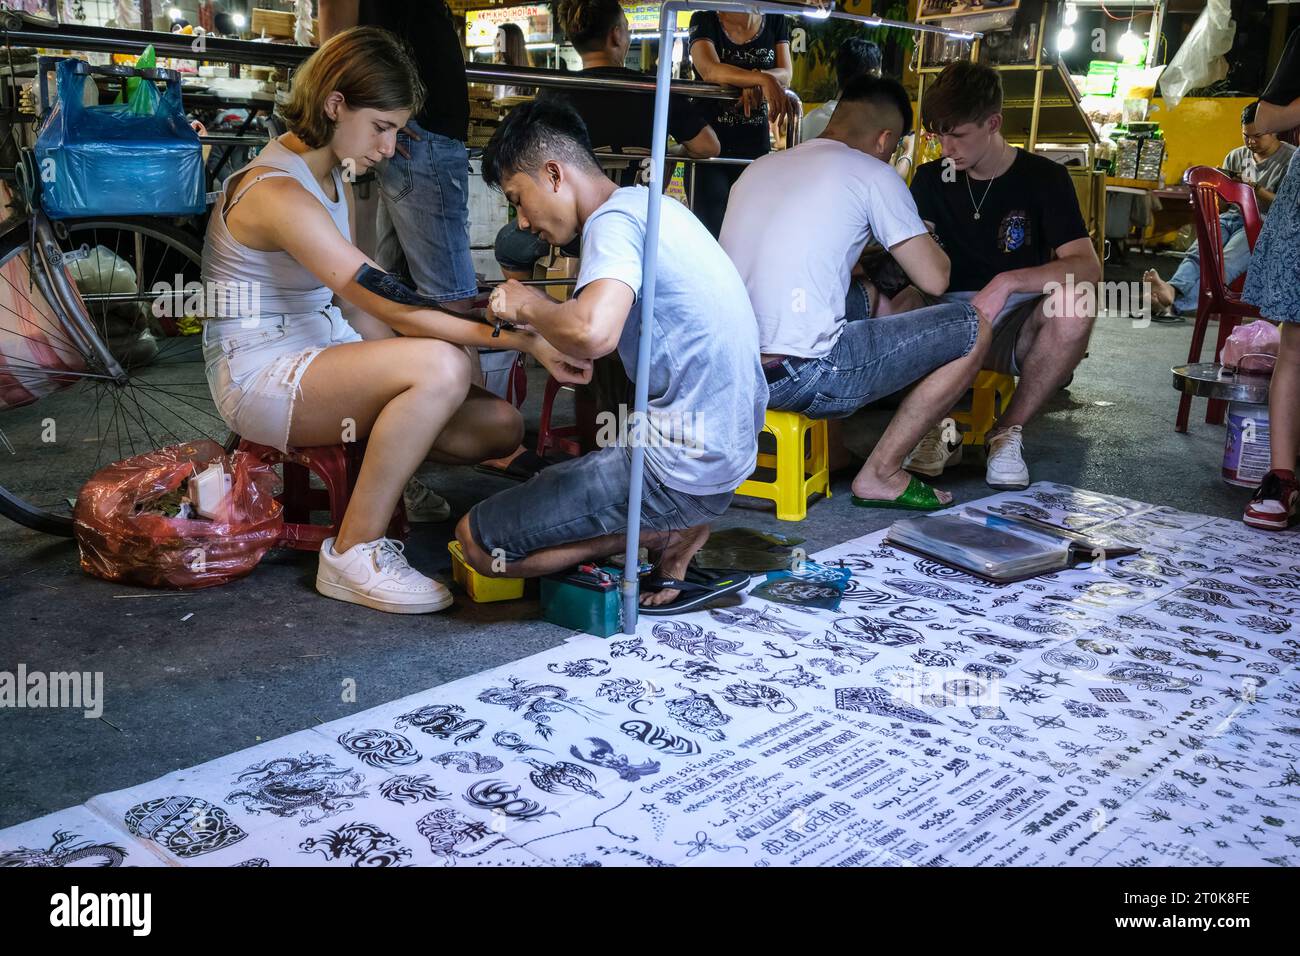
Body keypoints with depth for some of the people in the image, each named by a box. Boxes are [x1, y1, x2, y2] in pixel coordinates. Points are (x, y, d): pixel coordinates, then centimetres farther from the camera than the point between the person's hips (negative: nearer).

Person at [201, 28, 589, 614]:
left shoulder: (333, 180, 12)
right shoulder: (280, 193, -21)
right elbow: (397, 309, -27)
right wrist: (529, 342, -28)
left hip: (319, 356, 8)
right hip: (260, 377, -8)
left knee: (498, 425, -9)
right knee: (441, 365, -35)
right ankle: (353, 554, -21)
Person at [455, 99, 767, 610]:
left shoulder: (614, 220, -15)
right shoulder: (648, 202, 14)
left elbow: (593, 332, -34)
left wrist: (529, 304, -14)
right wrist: (541, 321, 10)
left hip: (678, 470, -10)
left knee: (476, 540, -6)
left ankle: (666, 532, -4)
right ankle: (678, 527, 11)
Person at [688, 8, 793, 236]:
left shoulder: (775, 21, 11)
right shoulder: (704, 20, -1)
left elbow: (785, 75, 0)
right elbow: (709, 70, -19)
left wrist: (755, 80, -23)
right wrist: (763, 79, -33)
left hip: (756, 145, 3)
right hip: (709, 141, -3)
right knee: (711, 228, -11)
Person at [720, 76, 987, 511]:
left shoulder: (758, 167, 19)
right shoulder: (872, 173, 0)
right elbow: (934, 279, -1)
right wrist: (923, 239, 21)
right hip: (800, 378, -8)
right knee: (973, 328, 7)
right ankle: (880, 475, 8)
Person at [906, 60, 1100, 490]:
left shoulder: (1044, 177, -3)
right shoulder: (932, 179, 9)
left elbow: (1088, 267, -16)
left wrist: (1007, 283, -30)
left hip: (1016, 329, -1)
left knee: (1075, 304, -34)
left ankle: (1009, 431, -13)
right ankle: (939, 429, -9)